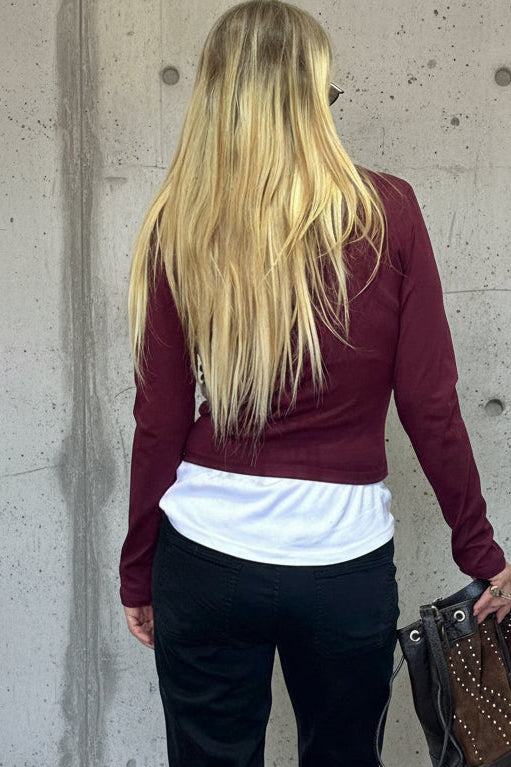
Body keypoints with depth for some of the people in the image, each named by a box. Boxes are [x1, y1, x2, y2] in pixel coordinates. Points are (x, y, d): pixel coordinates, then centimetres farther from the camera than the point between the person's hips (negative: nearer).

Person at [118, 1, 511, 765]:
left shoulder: (179, 228, -6)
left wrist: (138, 572, 8)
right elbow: (430, 404, -6)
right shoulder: (387, 213, -7)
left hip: (207, 557, 0)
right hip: (345, 555, 0)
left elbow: (161, 424, -4)